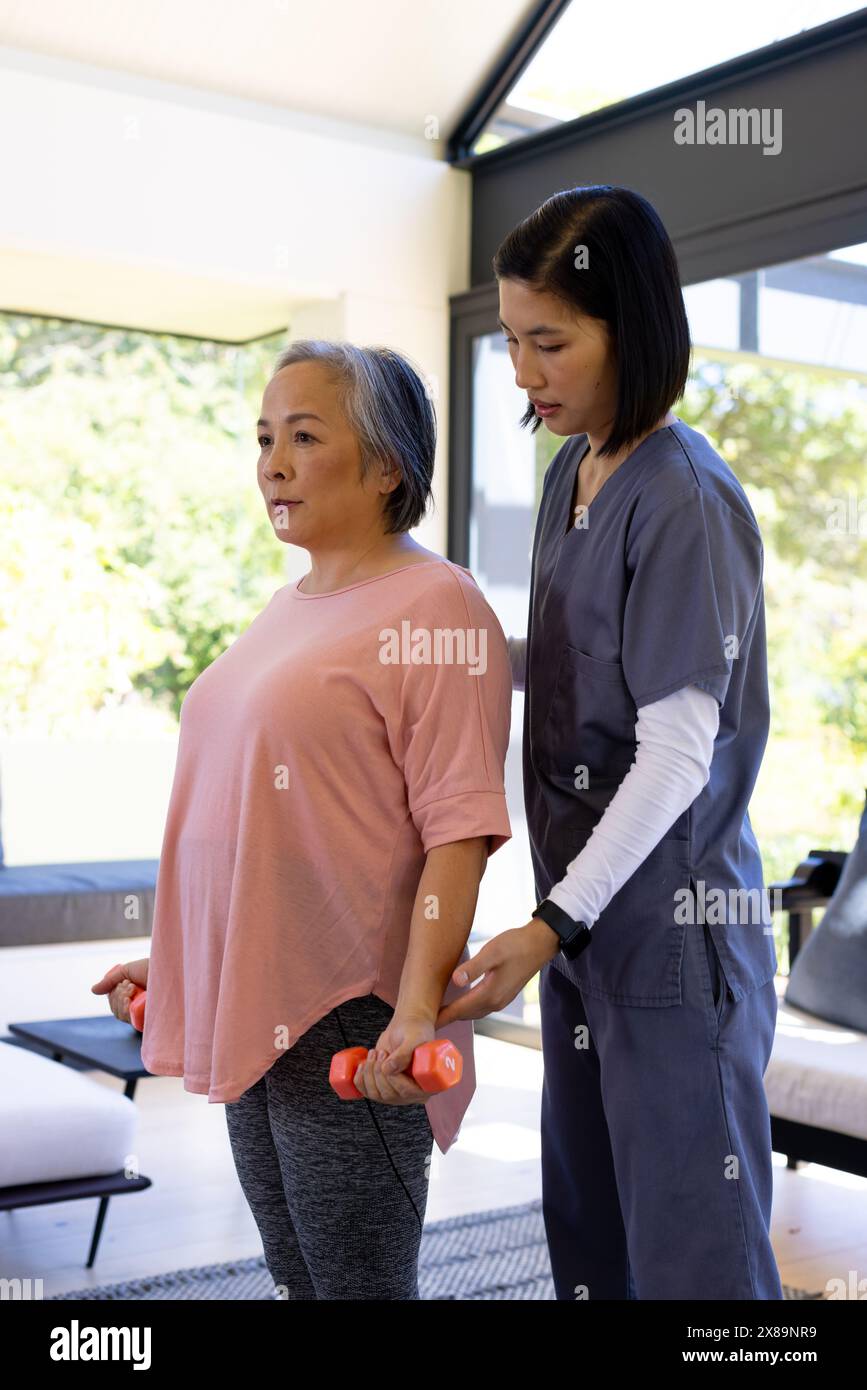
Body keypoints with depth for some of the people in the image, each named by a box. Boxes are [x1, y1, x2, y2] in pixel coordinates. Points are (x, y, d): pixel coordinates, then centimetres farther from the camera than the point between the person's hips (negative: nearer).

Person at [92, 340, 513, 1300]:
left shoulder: (432, 605, -10)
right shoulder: (287, 610, 15)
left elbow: (459, 829, -17)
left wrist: (417, 1009, -25)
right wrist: (170, 958, 22)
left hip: (349, 1024, -8)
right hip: (251, 1013, 8)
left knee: (359, 1283, 4)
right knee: (294, 1280, 17)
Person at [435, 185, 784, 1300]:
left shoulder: (686, 500, -17)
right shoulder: (569, 472, 9)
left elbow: (677, 752, -19)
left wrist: (552, 924, -20)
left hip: (673, 920, -8)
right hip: (580, 908, 8)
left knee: (690, 1244, 3)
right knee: (584, 1225, 19)